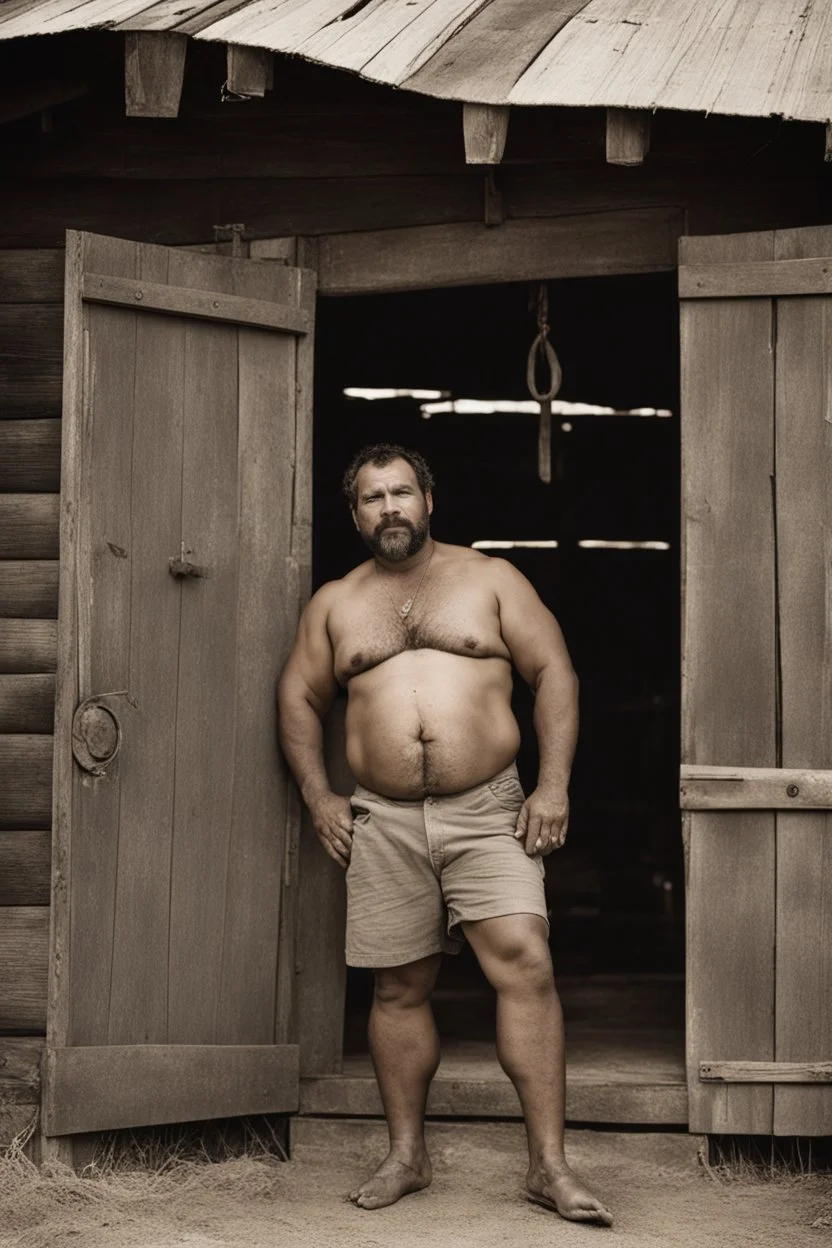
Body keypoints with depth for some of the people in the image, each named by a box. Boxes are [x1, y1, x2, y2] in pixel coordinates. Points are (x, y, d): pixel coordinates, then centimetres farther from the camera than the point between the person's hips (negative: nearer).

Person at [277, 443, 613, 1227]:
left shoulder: (490, 579, 8)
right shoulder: (335, 603, 14)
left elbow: (554, 673, 4)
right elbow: (298, 699, 18)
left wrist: (553, 787, -5)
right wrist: (318, 799, 5)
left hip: (487, 811, -2)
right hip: (382, 823, 2)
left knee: (525, 963, -16)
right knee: (399, 988, 5)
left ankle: (549, 1166, -13)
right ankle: (406, 1155, 18)